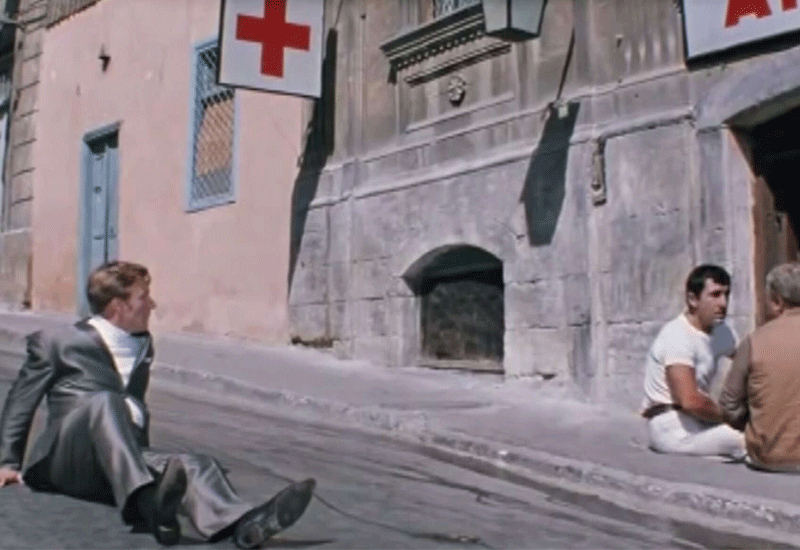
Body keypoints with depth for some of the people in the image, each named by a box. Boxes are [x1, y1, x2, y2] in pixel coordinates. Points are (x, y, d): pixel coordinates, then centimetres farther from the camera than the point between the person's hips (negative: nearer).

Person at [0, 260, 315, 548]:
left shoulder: (143, 346, 24)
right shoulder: (56, 342, 9)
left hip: (125, 462, 4)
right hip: (68, 461, -4)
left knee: (194, 465, -29)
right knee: (105, 400, -36)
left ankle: (242, 523, -61)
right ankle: (147, 500, -60)